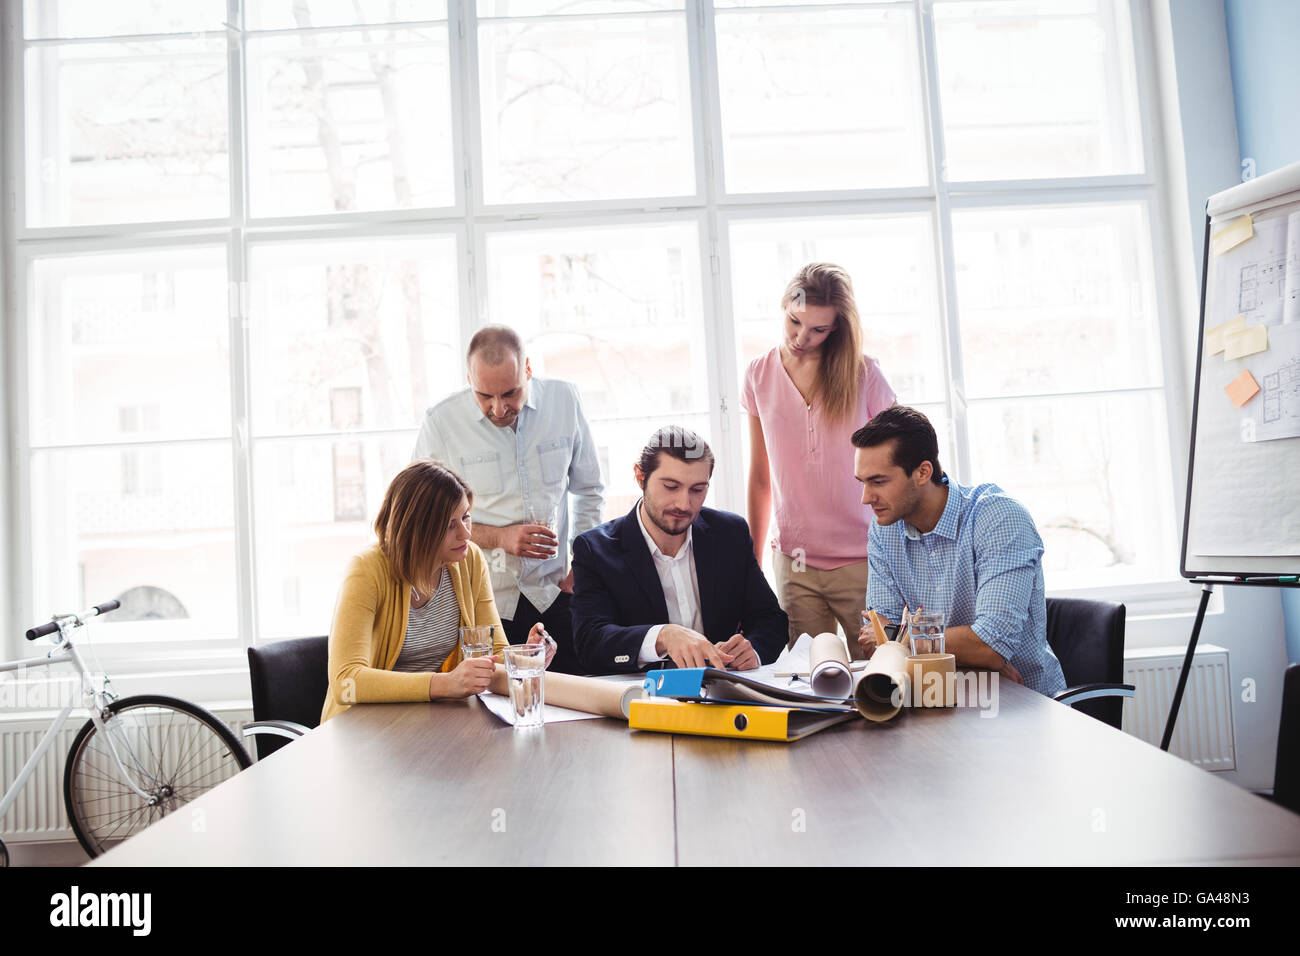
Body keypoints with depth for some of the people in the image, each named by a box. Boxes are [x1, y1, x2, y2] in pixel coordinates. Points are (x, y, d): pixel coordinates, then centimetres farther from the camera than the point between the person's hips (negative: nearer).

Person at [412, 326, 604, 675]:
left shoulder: (564, 400, -1)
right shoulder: (441, 421, -9)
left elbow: (589, 491, 12)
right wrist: (500, 538, -14)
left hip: (553, 593, 2)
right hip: (482, 603, -2)